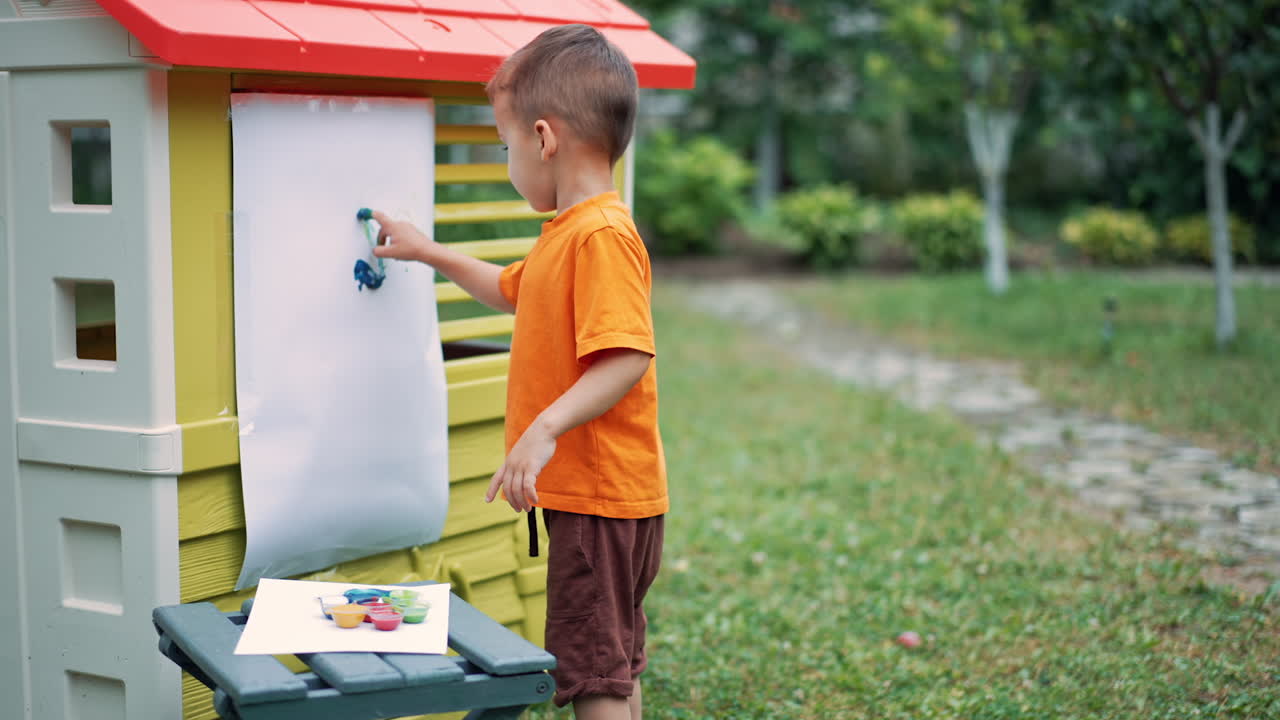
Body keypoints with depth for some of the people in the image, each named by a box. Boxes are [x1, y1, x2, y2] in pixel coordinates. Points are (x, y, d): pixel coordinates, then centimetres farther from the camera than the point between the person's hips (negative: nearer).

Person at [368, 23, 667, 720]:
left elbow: (628, 359, -30)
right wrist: (427, 251, 35)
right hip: (587, 493, 11)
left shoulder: (602, 235, -20)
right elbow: (510, 289, 33)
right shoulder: (567, 233, 14)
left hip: (601, 497, -10)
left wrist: (545, 429, -35)